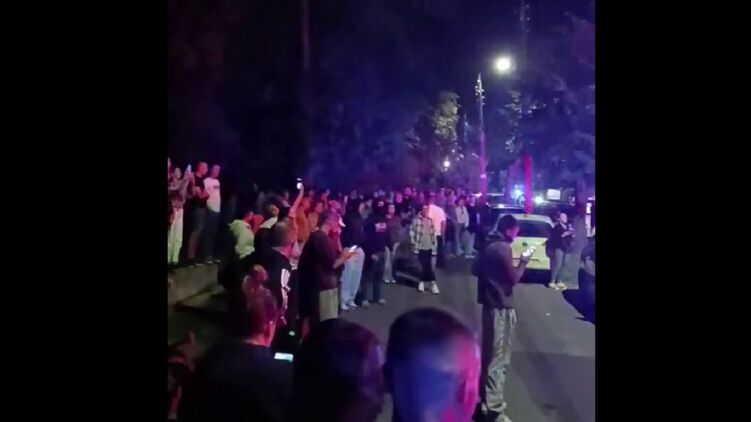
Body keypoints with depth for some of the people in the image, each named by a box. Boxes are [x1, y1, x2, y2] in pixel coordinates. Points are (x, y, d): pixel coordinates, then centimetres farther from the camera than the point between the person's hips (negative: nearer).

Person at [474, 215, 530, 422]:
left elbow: (476, 270, 18)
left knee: (489, 352, 22)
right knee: (499, 356, -4)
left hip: (490, 303, 9)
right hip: (501, 306, -9)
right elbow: (513, 278, -16)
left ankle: (486, 395, 38)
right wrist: (523, 262, -3)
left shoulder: (490, 245, 10)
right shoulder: (503, 248, -18)